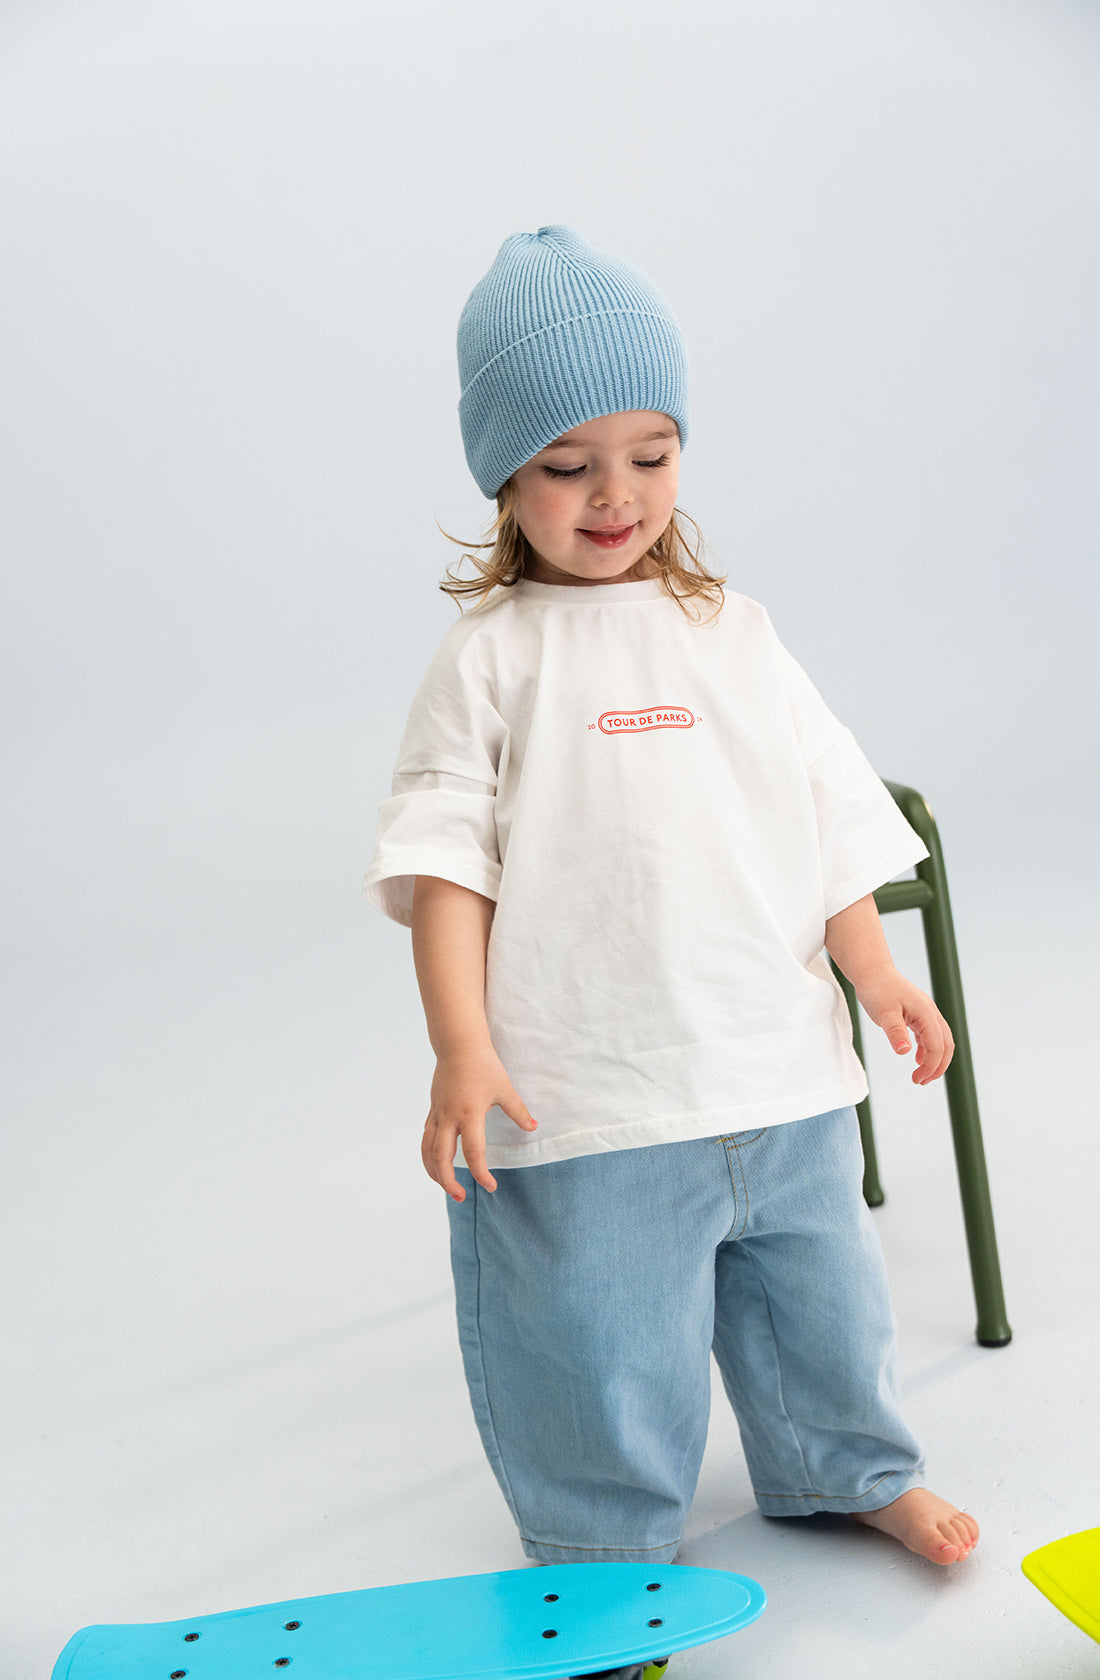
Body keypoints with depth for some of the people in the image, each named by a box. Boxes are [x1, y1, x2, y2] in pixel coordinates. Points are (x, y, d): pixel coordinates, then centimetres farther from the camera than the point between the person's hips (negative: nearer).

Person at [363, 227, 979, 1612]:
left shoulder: (731, 632, 9)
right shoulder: (489, 659, -4)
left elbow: (825, 812, 12)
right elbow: (444, 857, -8)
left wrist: (874, 974, 7)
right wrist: (461, 1049, -16)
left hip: (779, 1068, 5)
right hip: (585, 1101, -4)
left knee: (820, 1290, 21)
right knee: (598, 1342, 7)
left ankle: (848, 1469, 48)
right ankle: (604, 1556, 33)